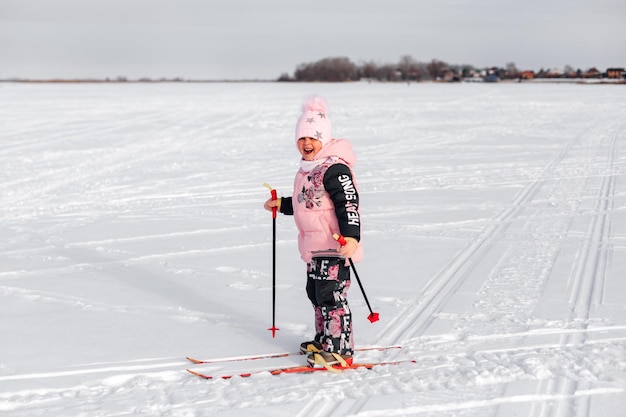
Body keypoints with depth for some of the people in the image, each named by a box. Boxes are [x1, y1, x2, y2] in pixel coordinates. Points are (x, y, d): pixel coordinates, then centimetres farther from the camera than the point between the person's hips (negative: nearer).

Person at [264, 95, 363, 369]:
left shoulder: (334, 168, -16)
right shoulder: (309, 168, 16)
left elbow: (348, 203, -25)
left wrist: (351, 235, -35)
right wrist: (282, 204, 29)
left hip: (334, 245, -10)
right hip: (315, 245, 10)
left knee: (331, 296, -8)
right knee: (316, 294, 19)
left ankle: (340, 350, -1)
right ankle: (324, 340, 33)